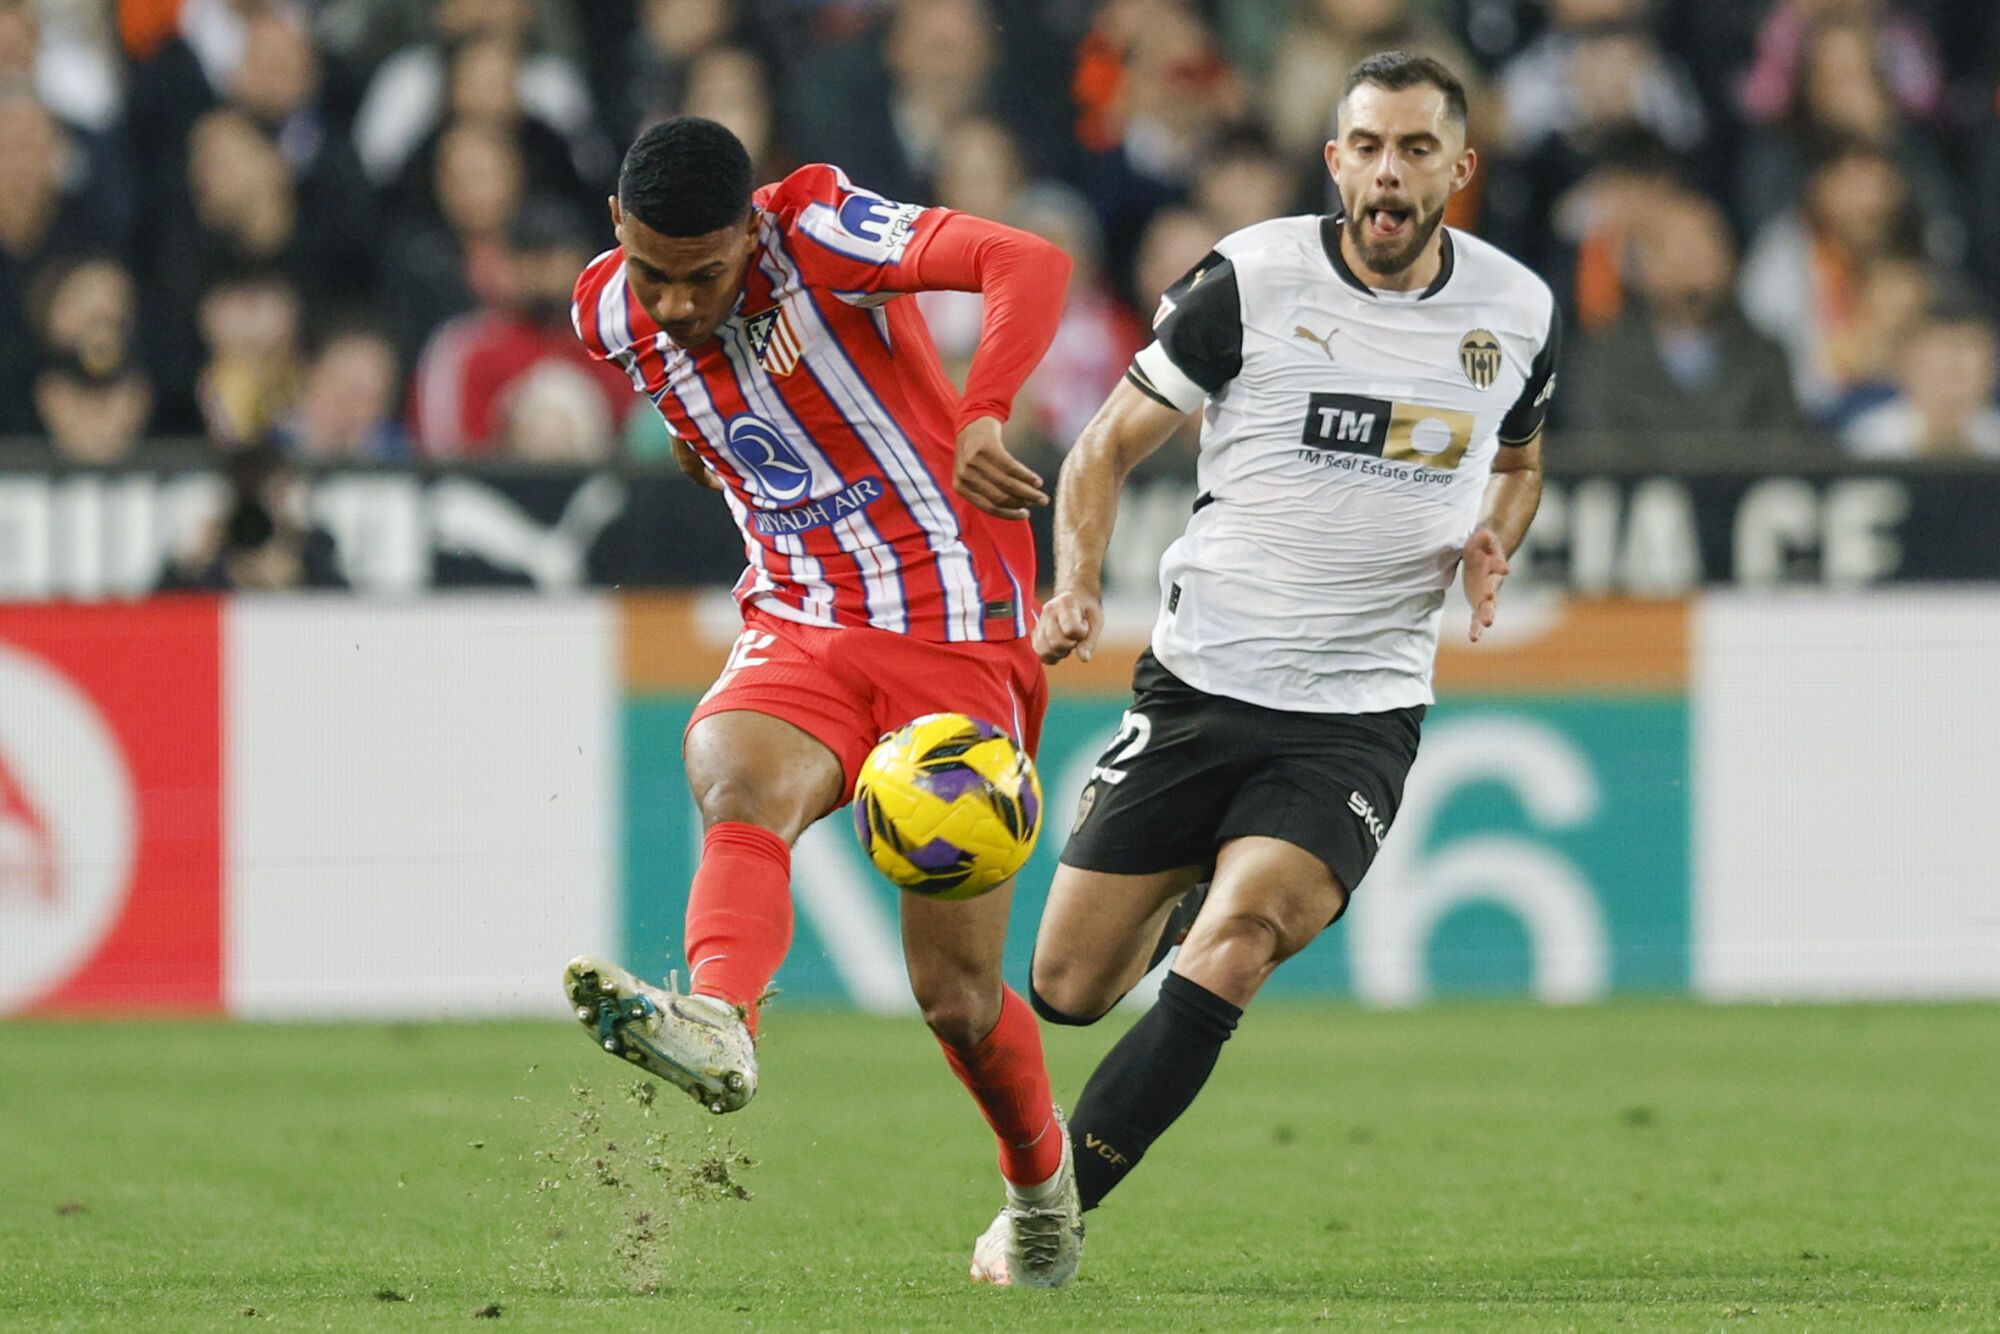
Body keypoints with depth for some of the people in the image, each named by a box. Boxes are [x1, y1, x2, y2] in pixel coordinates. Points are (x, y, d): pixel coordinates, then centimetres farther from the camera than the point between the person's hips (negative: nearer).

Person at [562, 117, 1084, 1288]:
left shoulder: (817, 231, -17)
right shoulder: (614, 315, 1)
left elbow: (1034, 266, -31)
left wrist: (980, 419, -44)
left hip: (955, 633, -4)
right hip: (799, 628, 4)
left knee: (955, 992, -4)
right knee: (734, 777, -33)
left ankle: (1043, 1184, 25)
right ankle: (718, 1026, -59)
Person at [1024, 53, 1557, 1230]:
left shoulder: (1518, 313, 2)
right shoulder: (1251, 280, -7)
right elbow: (1110, 445, 2)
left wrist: (1493, 542, 1)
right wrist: (1077, 584, -15)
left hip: (1362, 715, 0)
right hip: (1202, 683, 0)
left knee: (1231, 950, -25)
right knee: (1068, 989, 6)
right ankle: (1186, 898, 43)